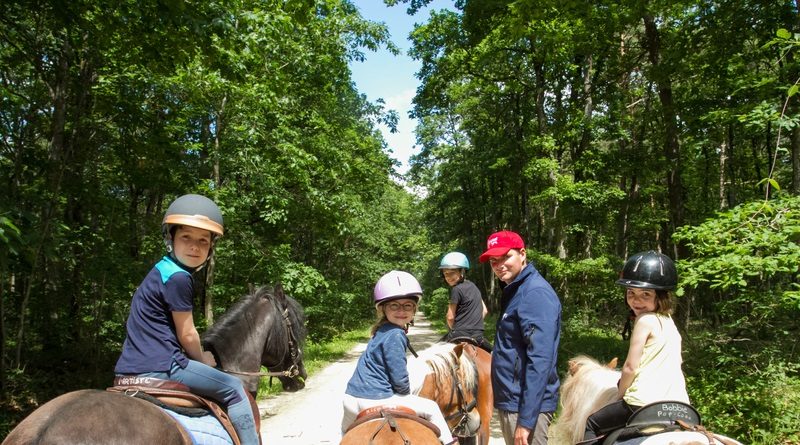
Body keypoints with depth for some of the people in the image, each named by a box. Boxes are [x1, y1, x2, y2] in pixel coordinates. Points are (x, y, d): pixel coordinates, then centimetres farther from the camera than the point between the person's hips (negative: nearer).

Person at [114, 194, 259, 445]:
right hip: (159, 367, -10)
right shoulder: (178, 277, -16)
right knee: (234, 389, 1)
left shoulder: (162, 270, 15)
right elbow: (187, 335, -10)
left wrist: (196, 358, 22)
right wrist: (202, 359, 8)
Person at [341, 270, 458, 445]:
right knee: (431, 408, 7)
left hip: (350, 398, 9)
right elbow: (399, 379, -16)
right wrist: (407, 394, 4)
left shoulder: (381, 332, 9)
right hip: (375, 401, -8)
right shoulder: (396, 335, -17)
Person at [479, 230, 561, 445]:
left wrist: (526, 419, -25)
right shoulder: (514, 291, 12)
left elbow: (540, 360, -25)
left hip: (525, 405, -10)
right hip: (509, 400, 10)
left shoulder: (535, 293, -19)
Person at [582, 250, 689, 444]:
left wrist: (620, 395, 3)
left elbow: (630, 367, -13)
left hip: (645, 401, -8)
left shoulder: (645, 320, -12)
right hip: (678, 403, 8)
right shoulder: (668, 320, 13)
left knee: (592, 424, 8)